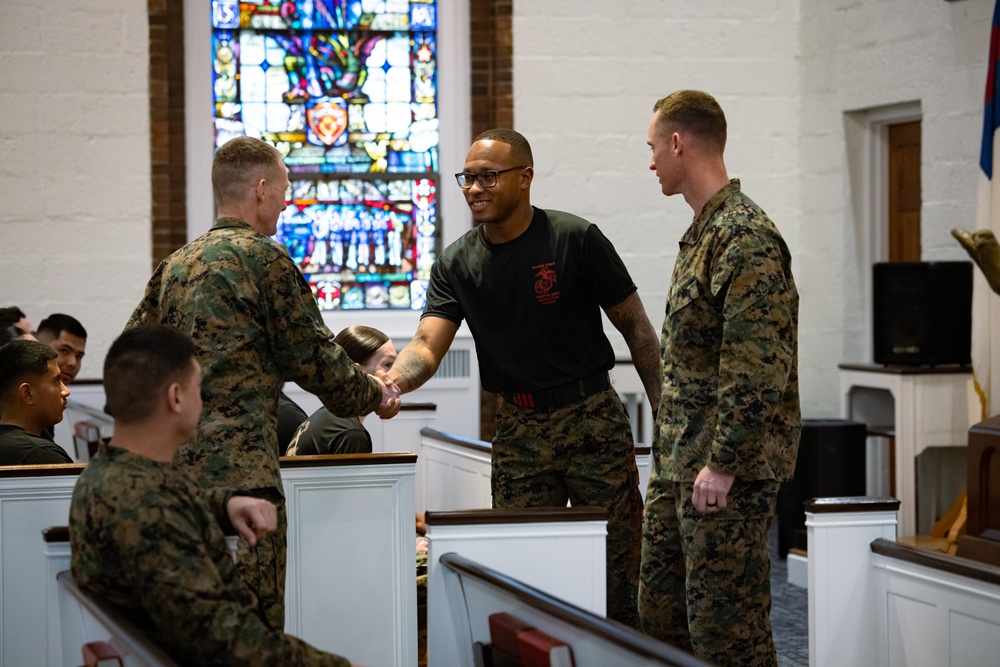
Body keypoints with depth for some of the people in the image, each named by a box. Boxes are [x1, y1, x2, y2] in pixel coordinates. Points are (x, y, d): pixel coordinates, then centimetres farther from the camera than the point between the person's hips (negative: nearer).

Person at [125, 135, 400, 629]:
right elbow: (313, 359, -2)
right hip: (237, 470, -8)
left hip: (172, 464, 8)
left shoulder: (174, 265, 17)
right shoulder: (263, 257, -4)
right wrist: (374, 395, 14)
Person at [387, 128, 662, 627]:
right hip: (519, 429, 3)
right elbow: (428, 345, -10)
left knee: (616, 567, -1)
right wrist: (388, 383, -32)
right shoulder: (457, 264, 2)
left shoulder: (576, 240, -7)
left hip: (593, 418, -3)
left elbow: (636, 329, -2)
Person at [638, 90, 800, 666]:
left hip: (728, 470, -10)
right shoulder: (704, 231, 16)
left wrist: (722, 464, -22)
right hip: (680, 465, 10)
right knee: (662, 613, 14)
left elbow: (760, 370, -23)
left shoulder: (746, 239, -16)